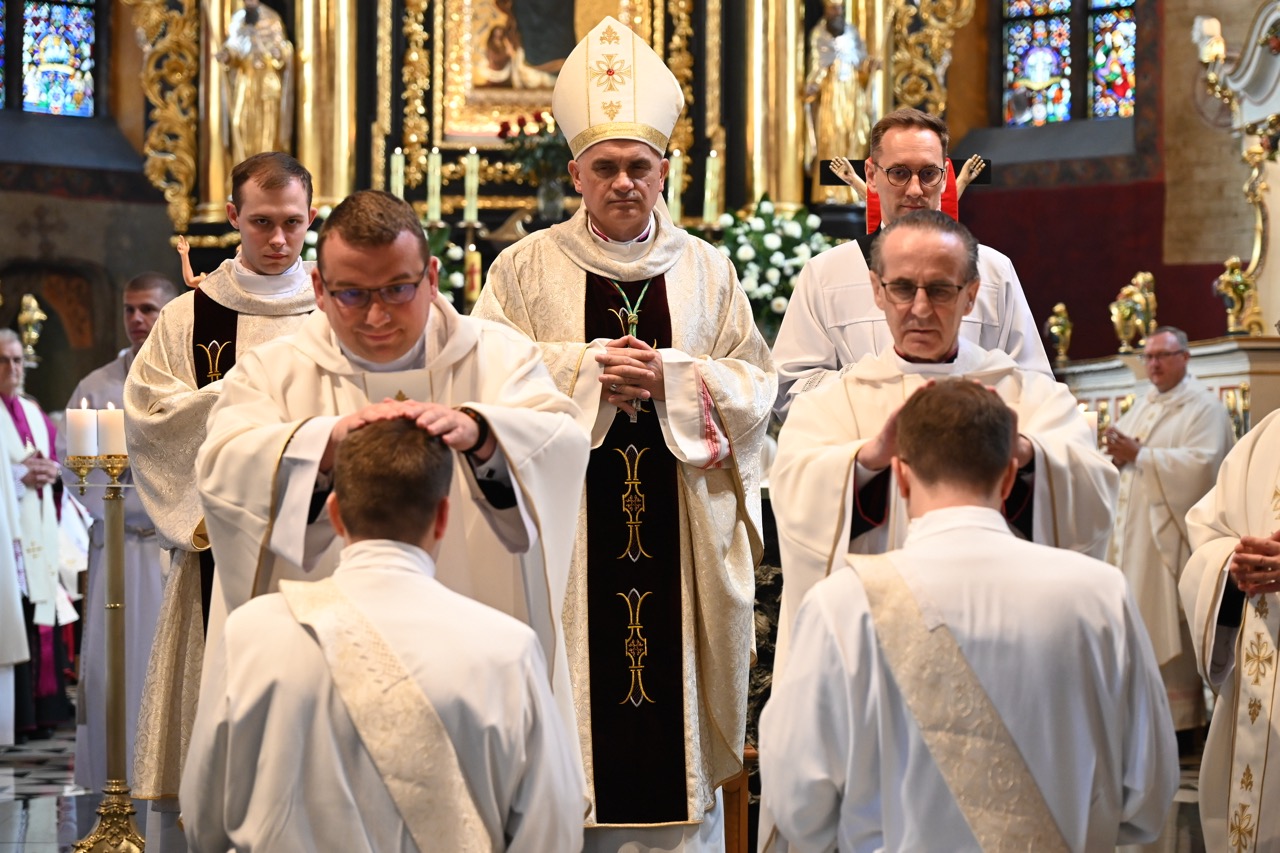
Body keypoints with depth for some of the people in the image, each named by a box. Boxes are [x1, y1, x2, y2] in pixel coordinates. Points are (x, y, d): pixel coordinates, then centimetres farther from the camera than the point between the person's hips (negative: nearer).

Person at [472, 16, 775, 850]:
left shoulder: (705, 270, 8)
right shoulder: (528, 267, 3)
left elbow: (754, 384, 5)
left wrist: (670, 375, -12)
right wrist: (589, 368, -14)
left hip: (679, 526, 2)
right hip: (568, 524, -2)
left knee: (676, 681, 2)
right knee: (579, 698, -2)